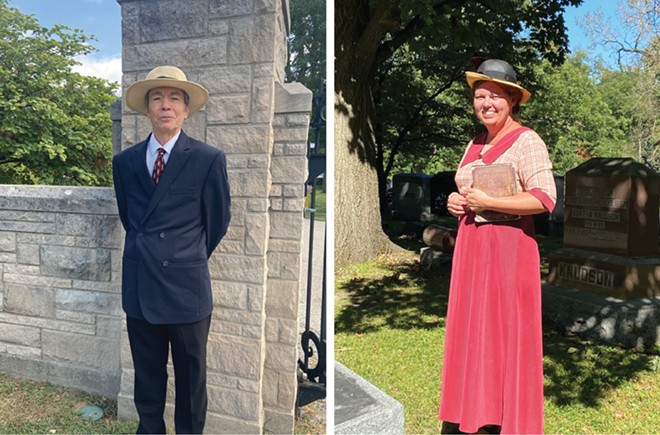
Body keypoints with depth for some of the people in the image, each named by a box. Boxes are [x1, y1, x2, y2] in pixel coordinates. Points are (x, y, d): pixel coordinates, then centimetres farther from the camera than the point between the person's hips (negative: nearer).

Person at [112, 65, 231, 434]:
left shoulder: (209, 160, -7)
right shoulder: (125, 161, 5)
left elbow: (217, 223, 1)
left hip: (188, 289, -3)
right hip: (139, 288, 3)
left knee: (191, 379, 12)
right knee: (147, 377, 17)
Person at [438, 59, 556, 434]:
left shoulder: (527, 141, -8)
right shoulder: (476, 144, 16)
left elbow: (545, 198, -18)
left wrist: (487, 202, -17)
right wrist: (456, 201, 4)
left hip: (509, 247, -8)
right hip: (471, 246, 8)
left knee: (506, 331, -2)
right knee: (474, 330, 11)